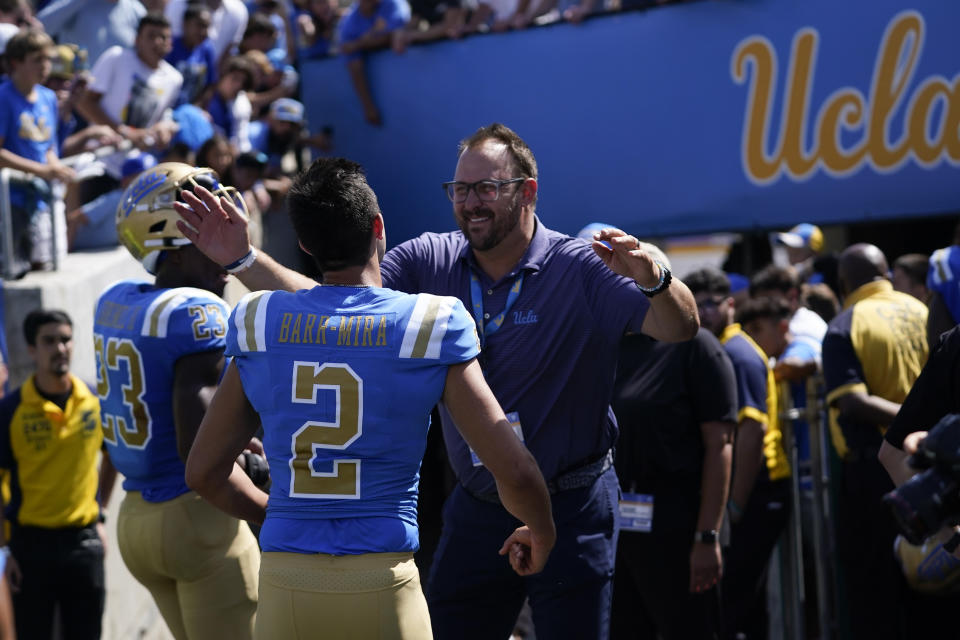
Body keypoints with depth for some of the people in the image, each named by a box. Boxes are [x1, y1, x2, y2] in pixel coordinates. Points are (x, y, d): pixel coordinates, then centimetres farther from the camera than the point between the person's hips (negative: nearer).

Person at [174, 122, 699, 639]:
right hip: (476, 508, 4)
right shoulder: (430, 262, 1)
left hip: (568, 512, -4)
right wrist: (244, 261, -17)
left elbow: (680, 328, -21)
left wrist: (652, 279, -43)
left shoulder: (582, 269, -11)